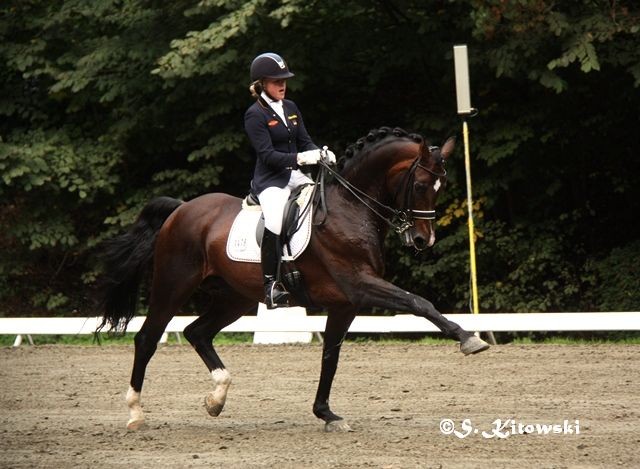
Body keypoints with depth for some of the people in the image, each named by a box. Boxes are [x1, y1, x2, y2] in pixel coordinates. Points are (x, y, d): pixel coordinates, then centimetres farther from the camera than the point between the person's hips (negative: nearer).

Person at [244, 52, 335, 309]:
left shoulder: (291, 108, 13)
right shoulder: (255, 115, -8)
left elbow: (305, 141, 13)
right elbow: (267, 155, -16)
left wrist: (321, 153, -9)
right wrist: (300, 158, -27)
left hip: (295, 175, 7)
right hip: (270, 180, -7)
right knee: (275, 220, -33)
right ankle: (271, 284, -27)